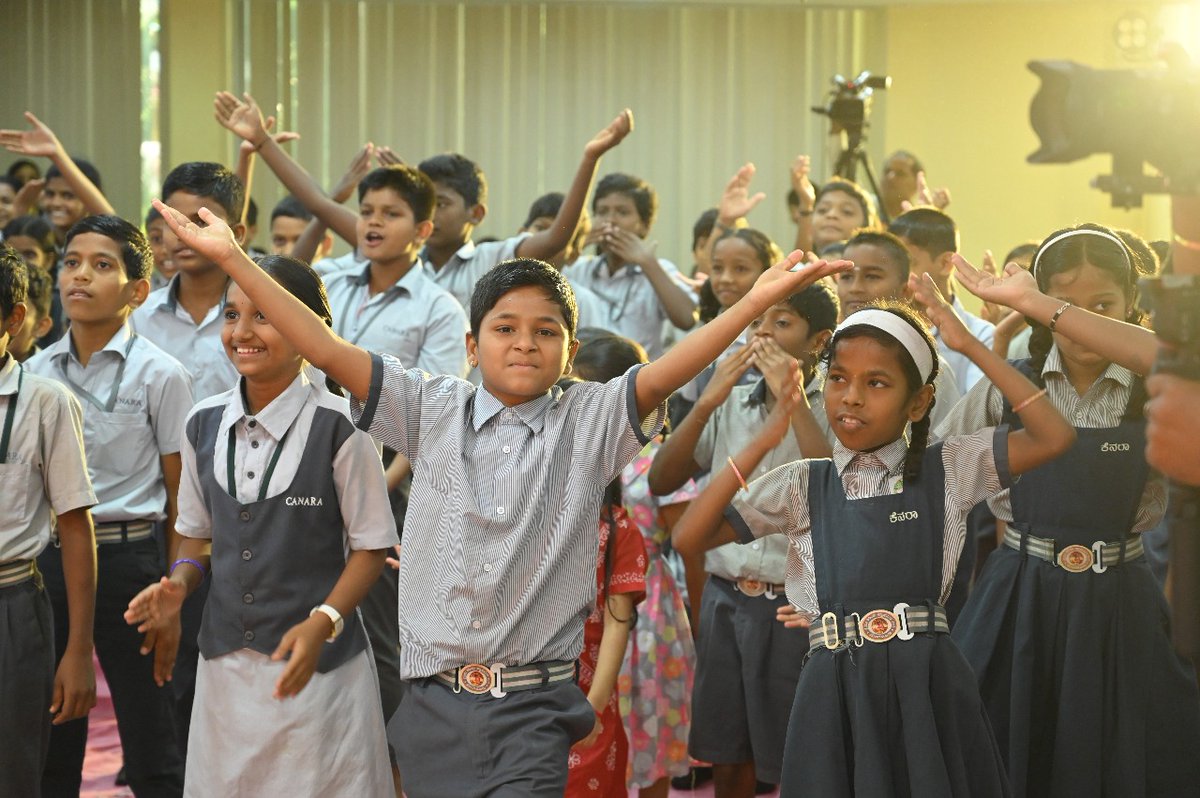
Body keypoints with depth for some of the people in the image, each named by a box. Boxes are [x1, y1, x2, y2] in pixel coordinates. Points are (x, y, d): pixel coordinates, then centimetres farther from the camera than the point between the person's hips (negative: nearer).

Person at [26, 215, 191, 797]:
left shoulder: (159, 374, -5)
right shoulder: (36, 372, 6)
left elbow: (180, 497, -2)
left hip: (127, 557, -4)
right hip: (46, 557, 4)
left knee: (150, 743, 4)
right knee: (51, 741, 12)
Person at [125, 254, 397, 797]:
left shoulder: (338, 425, -13)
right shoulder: (203, 424, 3)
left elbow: (370, 547, -7)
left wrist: (322, 623, -20)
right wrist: (180, 583, -5)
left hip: (318, 664, -4)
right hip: (224, 658, 5)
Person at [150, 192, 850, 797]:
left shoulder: (591, 422, 3)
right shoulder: (434, 412, 6)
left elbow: (667, 371, -11)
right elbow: (329, 351, 1)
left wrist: (756, 301, -27)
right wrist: (233, 259, -5)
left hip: (534, 707, -2)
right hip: (434, 700, 2)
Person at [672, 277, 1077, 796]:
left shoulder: (946, 470, 6)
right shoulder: (803, 486, 8)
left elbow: (1054, 438, -6)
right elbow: (688, 538, 1)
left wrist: (971, 347, -6)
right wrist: (762, 443, -5)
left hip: (926, 686, -1)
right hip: (834, 692, 1)